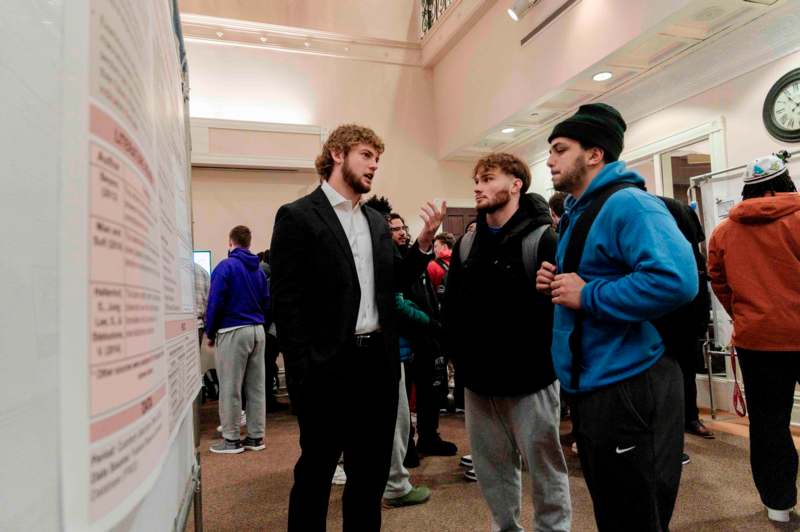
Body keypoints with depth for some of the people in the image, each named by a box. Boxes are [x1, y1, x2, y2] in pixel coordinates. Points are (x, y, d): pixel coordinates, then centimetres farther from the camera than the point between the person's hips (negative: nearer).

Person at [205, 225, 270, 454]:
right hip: (258, 331, 6)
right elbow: (266, 303, 12)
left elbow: (215, 303, -10)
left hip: (233, 332, -6)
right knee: (256, 386, 9)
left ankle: (231, 439, 10)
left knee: (230, 388, 3)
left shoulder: (226, 266, -7)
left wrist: (210, 333, 1)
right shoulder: (259, 269, 10)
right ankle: (256, 437, 16)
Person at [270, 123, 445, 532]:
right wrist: (301, 370, -14)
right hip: (327, 366, -6)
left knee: (372, 470, 18)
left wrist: (424, 241, -1)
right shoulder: (297, 216, -6)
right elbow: (286, 302, -11)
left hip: (378, 362, 6)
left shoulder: (376, 221, 14)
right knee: (316, 471, 10)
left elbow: (393, 282, 12)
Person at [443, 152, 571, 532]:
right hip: (478, 382, 6)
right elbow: (451, 307, 11)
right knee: (491, 470, 18)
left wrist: (539, 364, -16)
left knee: (545, 468, 11)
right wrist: (462, 358, 3)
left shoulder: (542, 240, -10)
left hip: (529, 381, -5)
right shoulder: (466, 244, 9)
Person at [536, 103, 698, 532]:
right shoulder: (576, 213, 15)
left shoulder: (626, 204, -17)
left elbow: (676, 279, -33)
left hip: (630, 389, -10)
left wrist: (587, 296, -24)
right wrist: (557, 283, 4)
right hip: (590, 389, 10)